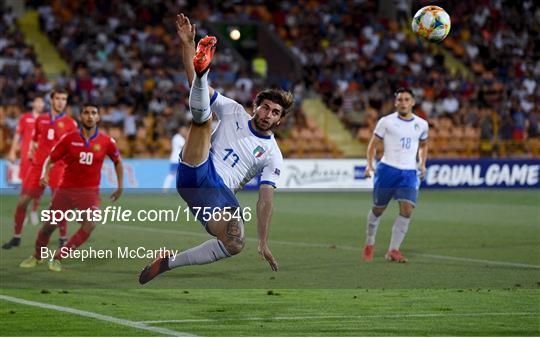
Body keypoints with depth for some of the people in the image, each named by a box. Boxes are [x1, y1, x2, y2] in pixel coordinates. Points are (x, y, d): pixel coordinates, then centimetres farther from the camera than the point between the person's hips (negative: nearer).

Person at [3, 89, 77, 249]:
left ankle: (63, 238, 2)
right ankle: (16, 237, 13)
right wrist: (31, 150, 7)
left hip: (58, 167, -3)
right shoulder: (40, 119, 12)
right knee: (22, 201, 1)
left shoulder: (70, 123, 2)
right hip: (38, 164, 3)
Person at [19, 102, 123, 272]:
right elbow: (51, 159, 3)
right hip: (66, 189, 0)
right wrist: (45, 174, -17)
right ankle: (37, 256, 32)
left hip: (90, 191, 0)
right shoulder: (69, 139, -5)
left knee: (89, 225, -20)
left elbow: (117, 161, 13)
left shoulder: (106, 142, -4)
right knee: (49, 225, 4)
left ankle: (57, 258, -7)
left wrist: (120, 186, 10)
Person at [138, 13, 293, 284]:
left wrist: (263, 242, -2)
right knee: (202, 115, -19)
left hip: (221, 194, 1)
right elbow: (192, 79, 7)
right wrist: (187, 43, -7)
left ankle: (169, 263, -11)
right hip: (199, 170, -1)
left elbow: (266, 199, 7)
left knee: (236, 244, -25)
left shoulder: (273, 156, 12)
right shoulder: (234, 111, 12)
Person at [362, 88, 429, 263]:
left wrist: (422, 164, 11)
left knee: (407, 209, -16)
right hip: (387, 169, -2)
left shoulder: (421, 124, 8)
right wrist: (370, 164, -9)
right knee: (378, 209, 7)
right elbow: (373, 144, 5)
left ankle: (393, 250, -11)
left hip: (409, 173, 2)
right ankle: (369, 244, 31)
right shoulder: (386, 122, -1)